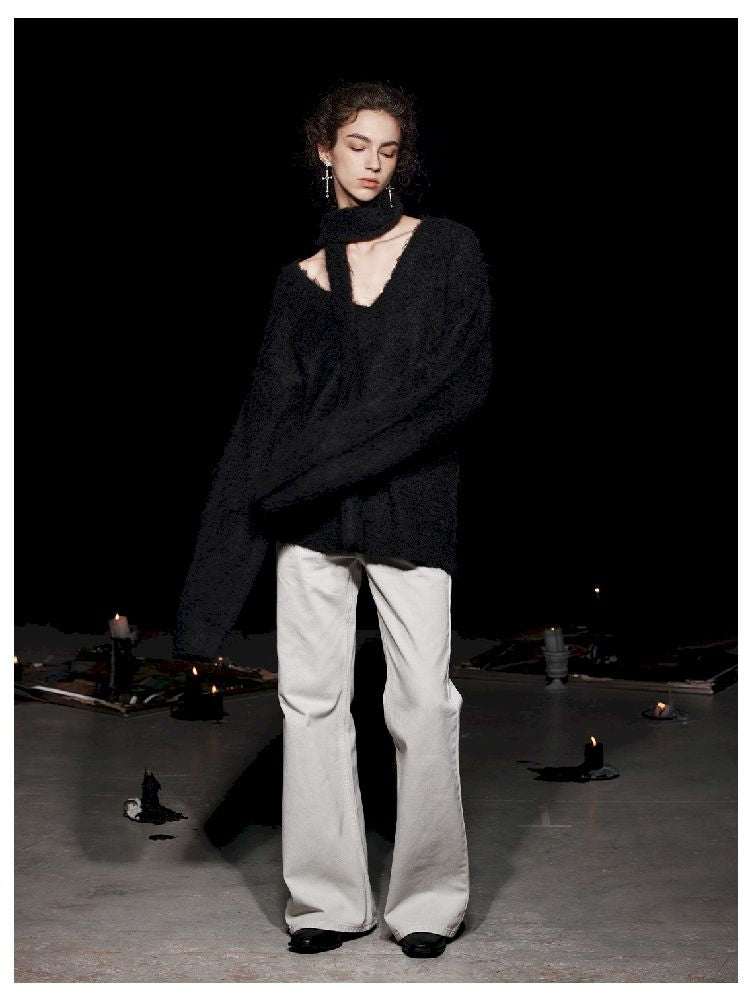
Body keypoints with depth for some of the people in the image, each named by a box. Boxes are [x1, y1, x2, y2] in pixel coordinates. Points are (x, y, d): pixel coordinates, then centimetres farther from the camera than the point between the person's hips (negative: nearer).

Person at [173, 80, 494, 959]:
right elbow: (269, 410, 8)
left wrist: (347, 444, -12)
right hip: (312, 512, 3)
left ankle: (429, 897, 10)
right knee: (311, 695, 2)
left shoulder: (446, 250, 5)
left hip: (410, 503, -2)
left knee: (423, 700, -6)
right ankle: (329, 896, 14)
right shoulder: (301, 278, 12)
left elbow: (465, 383, -5)